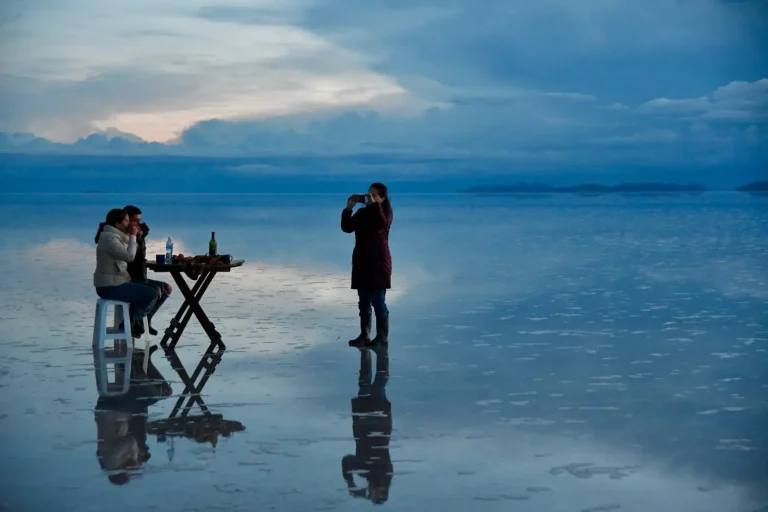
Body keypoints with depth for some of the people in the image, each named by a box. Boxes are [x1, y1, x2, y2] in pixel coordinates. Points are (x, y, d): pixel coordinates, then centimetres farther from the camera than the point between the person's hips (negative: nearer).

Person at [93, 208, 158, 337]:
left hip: (113, 283, 10)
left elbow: (127, 254, 15)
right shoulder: (109, 238, -18)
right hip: (110, 287, -10)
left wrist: (130, 236, 4)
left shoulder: (115, 236, 13)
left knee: (151, 290, 18)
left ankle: (134, 321, 19)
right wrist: (132, 236, -16)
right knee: (152, 294, -12)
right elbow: (129, 256, -26)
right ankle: (131, 323, -1)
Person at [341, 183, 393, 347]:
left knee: (378, 301, -7)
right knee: (364, 302, 9)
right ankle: (365, 335, 14)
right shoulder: (362, 213, 11)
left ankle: (383, 336, -2)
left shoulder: (385, 212, -4)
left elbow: (383, 225, -27)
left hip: (378, 262, -6)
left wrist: (374, 205, -26)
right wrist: (348, 208, -7)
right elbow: (347, 228, 3)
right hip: (361, 262, 6)